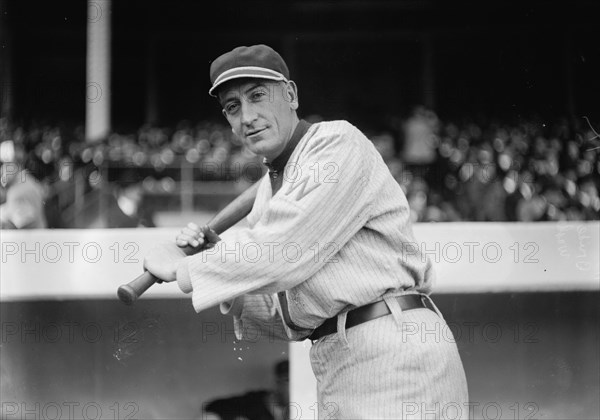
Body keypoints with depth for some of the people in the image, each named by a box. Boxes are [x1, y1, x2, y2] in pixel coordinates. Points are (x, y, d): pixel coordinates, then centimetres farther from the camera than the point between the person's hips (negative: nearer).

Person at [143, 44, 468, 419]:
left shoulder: (337, 143, -7)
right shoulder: (268, 191, 18)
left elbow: (283, 251, -18)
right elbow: (285, 320, 19)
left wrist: (182, 269, -7)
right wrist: (215, 257, 6)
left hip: (396, 355, -8)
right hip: (338, 373, 8)